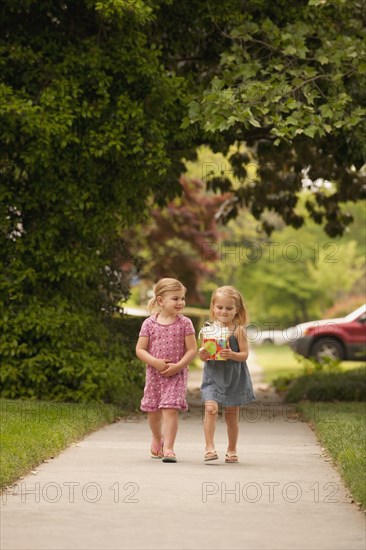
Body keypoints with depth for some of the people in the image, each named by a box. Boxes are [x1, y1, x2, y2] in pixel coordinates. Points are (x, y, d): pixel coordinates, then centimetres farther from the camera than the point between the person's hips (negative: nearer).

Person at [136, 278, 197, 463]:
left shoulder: (184, 323, -3)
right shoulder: (149, 323, -1)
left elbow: (192, 350, -4)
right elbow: (140, 350, -2)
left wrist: (177, 366, -16)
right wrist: (156, 362, -17)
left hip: (177, 374, -2)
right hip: (154, 373, 2)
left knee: (170, 410, -13)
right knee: (153, 411, 12)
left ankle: (168, 448, -11)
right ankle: (157, 438, 39)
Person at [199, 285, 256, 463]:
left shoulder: (238, 330, -4)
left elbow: (244, 355, -6)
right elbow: (204, 354, 7)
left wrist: (231, 355, -24)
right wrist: (202, 354, -15)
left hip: (233, 377, 0)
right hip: (213, 375, 0)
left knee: (232, 415, 9)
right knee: (211, 408, -18)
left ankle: (232, 449, 23)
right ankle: (209, 447, -16)